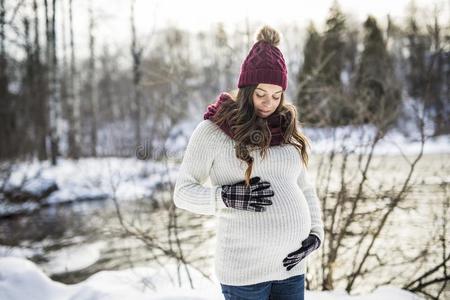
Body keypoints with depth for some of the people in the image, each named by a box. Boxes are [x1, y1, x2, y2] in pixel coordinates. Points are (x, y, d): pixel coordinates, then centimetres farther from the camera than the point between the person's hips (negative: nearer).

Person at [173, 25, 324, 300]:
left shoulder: (288, 130, 11)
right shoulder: (213, 130, -4)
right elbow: (183, 192, -3)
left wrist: (316, 233, 6)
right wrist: (228, 197, -19)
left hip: (291, 266, 5)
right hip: (245, 268, -5)